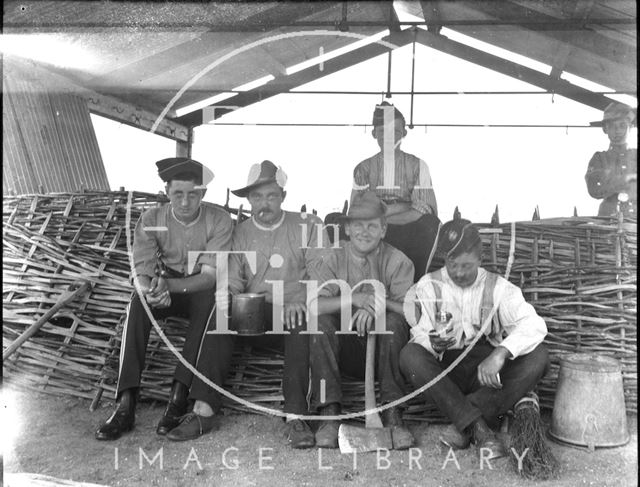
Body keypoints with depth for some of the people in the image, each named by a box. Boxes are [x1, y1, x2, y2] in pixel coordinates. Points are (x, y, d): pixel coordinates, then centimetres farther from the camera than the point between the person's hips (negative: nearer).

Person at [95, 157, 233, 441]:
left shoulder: (219, 221, -13)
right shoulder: (151, 220, -6)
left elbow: (210, 275, -20)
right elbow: (141, 272, -12)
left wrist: (168, 284, -38)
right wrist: (151, 290, -37)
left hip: (201, 292, -2)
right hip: (165, 290, 2)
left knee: (209, 301, -36)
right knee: (138, 303, -30)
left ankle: (178, 396, -33)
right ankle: (126, 404, -31)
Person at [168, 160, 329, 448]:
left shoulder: (308, 227, 5)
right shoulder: (239, 234, 12)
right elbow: (231, 283, 6)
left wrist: (301, 300, -24)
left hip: (291, 315, -2)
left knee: (303, 320, -35)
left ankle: (296, 416, -33)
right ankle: (204, 410, -27)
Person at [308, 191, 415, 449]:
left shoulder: (397, 261, -2)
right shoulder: (333, 258, 0)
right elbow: (311, 304, -16)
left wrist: (380, 303, -31)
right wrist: (354, 299, -29)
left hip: (384, 350, -1)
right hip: (345, 350, 1)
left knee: (394, 322, -29)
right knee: (321, 323, -26)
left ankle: (393, 415, -23)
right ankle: (329, 415, -23)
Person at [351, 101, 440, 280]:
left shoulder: (417, 166, 8)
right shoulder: (363, 169, 10)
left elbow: (428, 210, -2)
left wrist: (380, 214, -9)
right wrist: (405, 207, -9)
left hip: (412, 237, 0)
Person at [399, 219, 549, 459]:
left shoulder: (497, 287, 1)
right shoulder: (428, 286, 2)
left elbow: (534, 325, -14)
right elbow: (419, 334, -5)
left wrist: (500, 353, -32)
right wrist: (432, 343, -30)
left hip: (488, 371, 1)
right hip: (444, 371, -1)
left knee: (538, 356, -24)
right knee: (410, 355, -30)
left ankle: (464, 425, -28)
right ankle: (478, 428, -31)